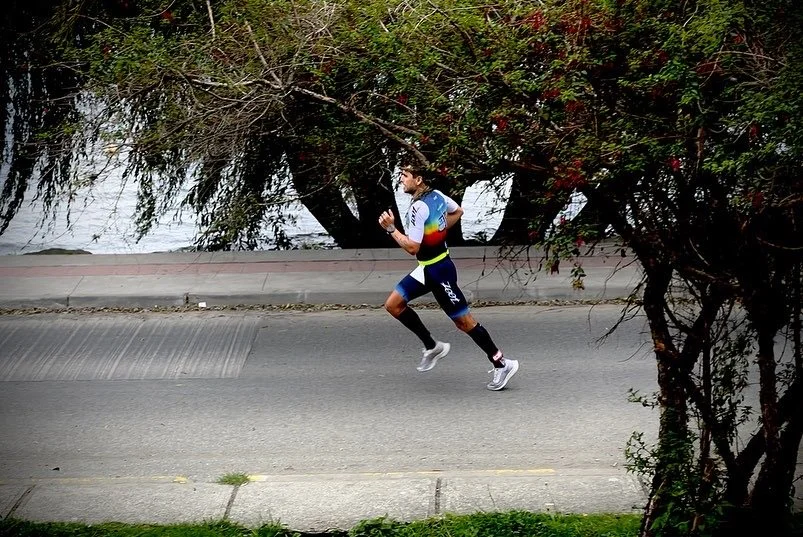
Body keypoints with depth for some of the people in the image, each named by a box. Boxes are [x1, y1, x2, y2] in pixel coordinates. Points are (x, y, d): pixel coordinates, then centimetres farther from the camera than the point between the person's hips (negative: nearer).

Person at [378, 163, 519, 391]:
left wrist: (391, 229, -18)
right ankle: (432, 346, 15)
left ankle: (501, 364, 6)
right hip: (427, 269, 10)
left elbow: (412, 247, -25)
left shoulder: (419, 208, -24)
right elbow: (458, 211, 22)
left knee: (463, 320, -2)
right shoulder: (437, 195, 3)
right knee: (393, 304, 8)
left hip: (438, 271, -10)